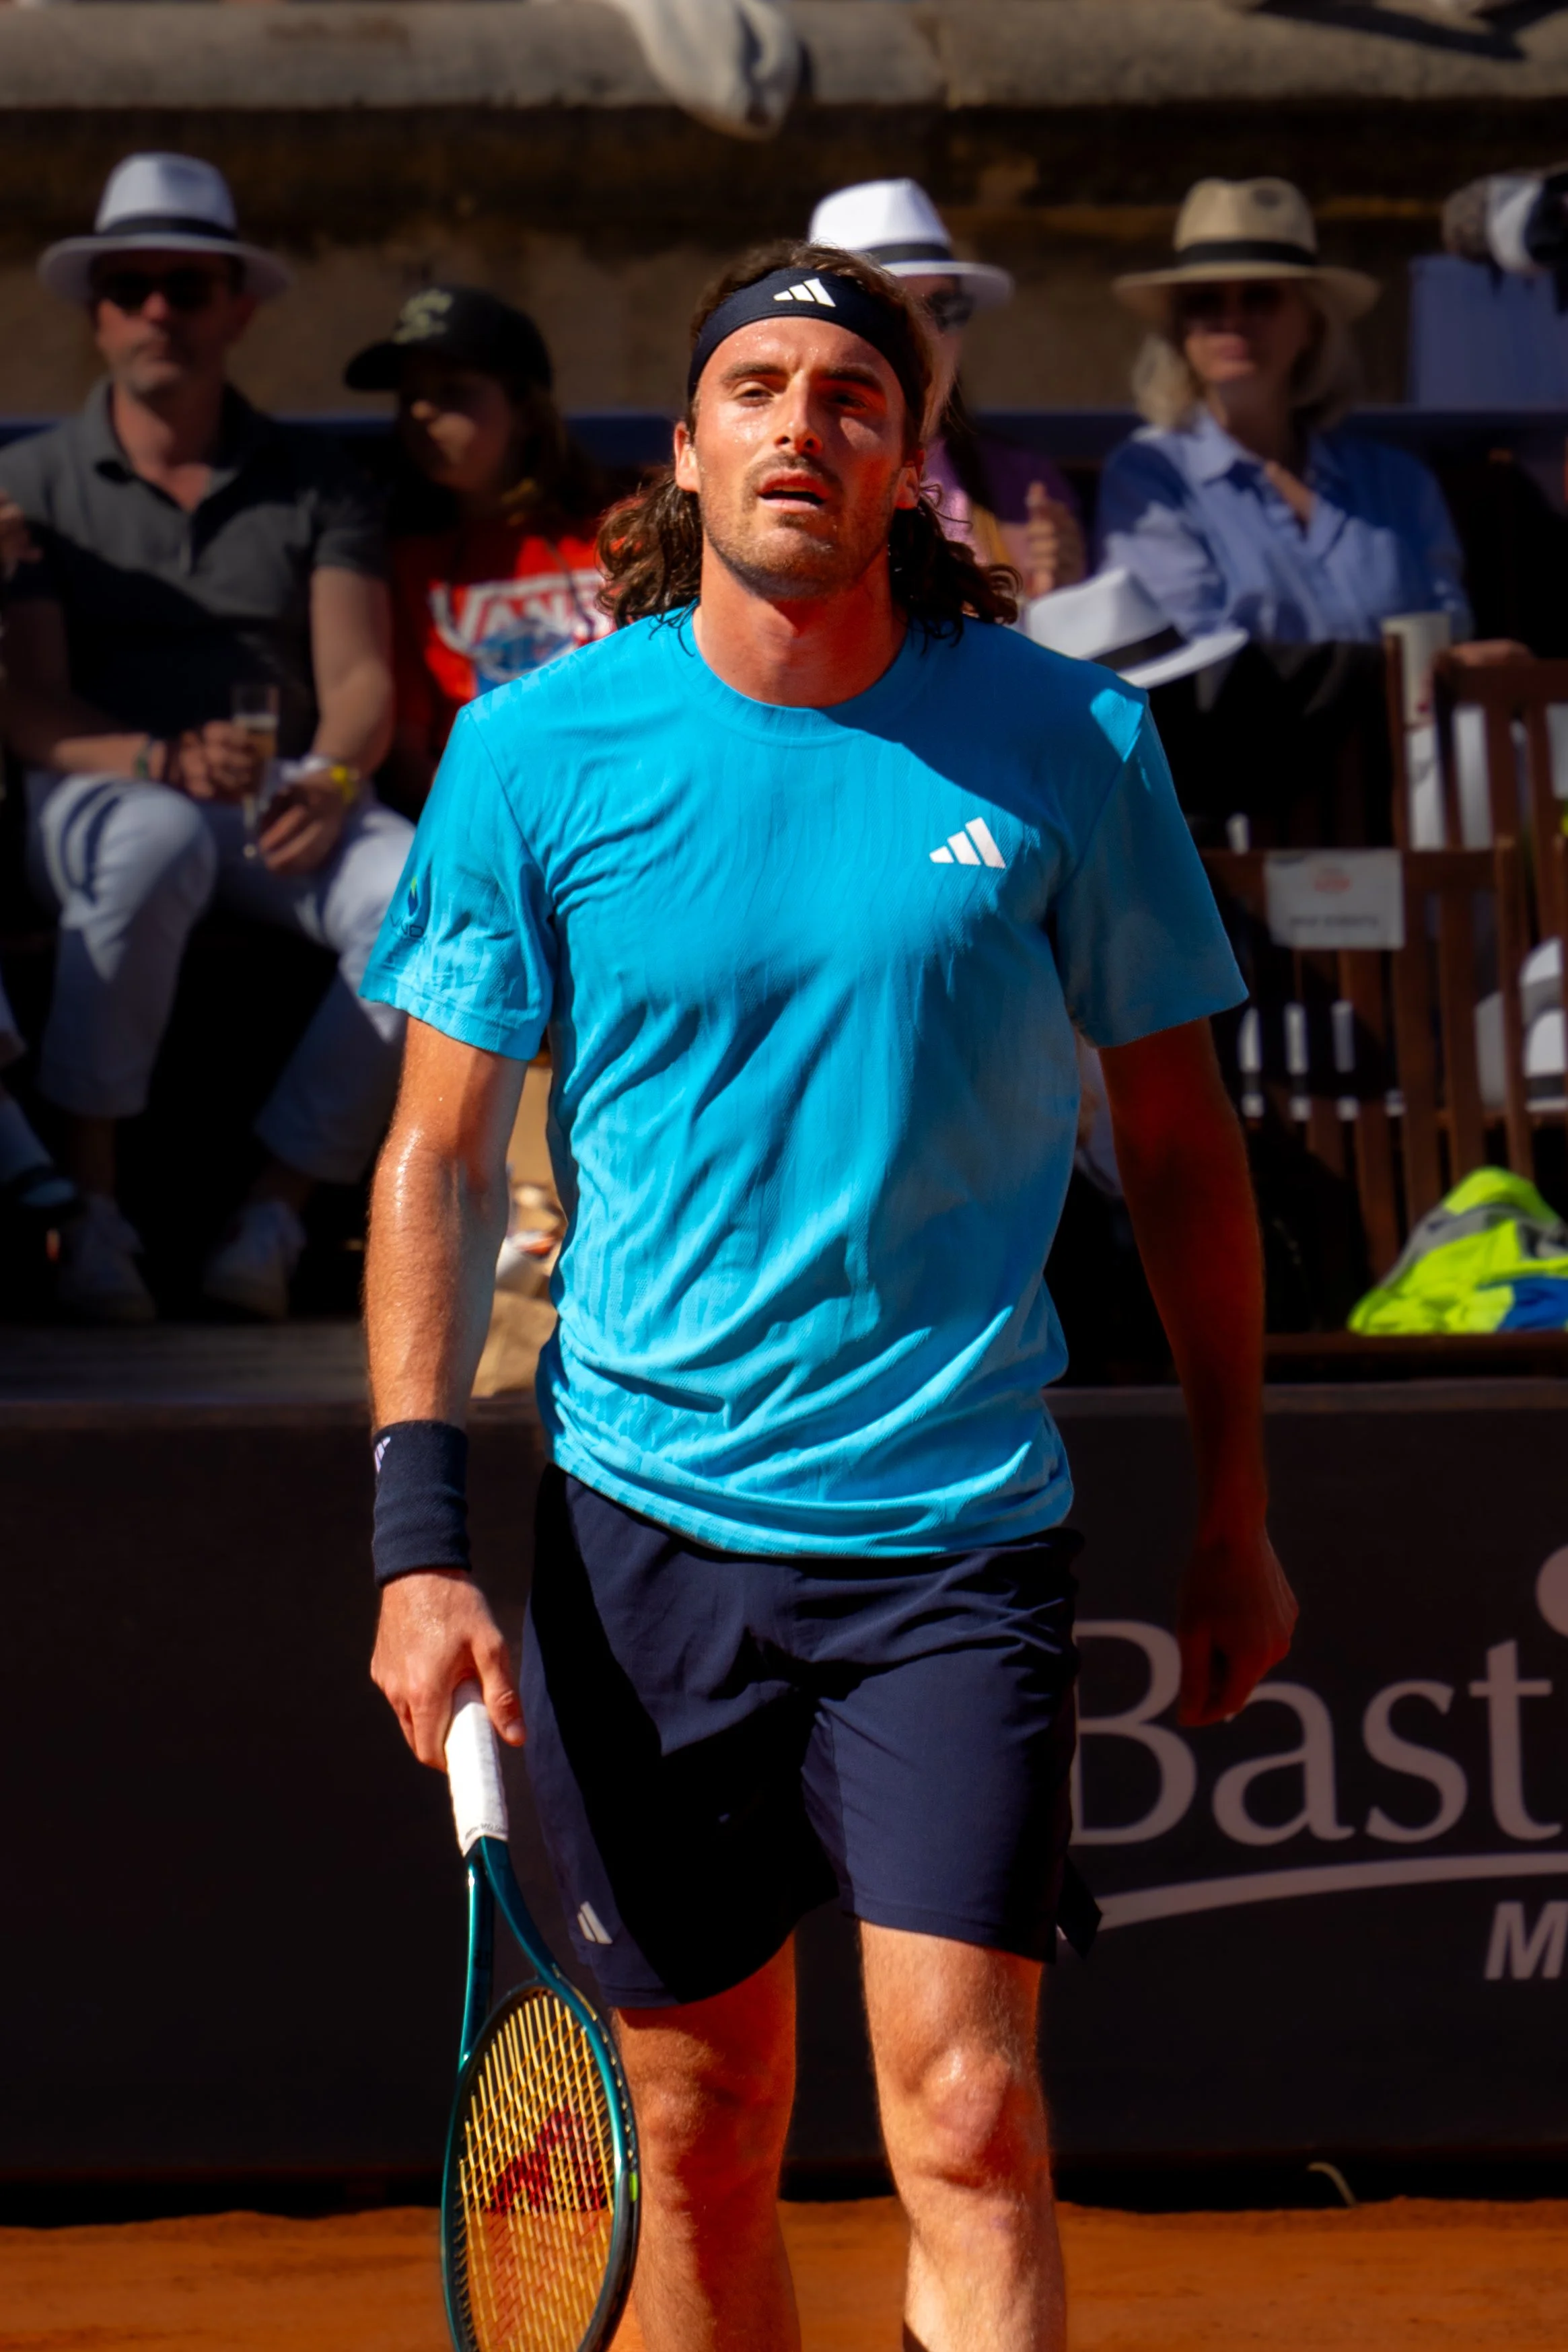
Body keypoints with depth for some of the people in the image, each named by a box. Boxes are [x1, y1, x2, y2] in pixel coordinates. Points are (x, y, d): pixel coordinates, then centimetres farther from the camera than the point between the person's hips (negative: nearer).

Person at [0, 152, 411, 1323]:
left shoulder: (312, 482, 17)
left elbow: (361, 679, 6)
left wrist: (331, 781, -17)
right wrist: (164, 760, -20)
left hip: (285, 799, 2)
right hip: (94, 789, -2)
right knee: (155, 845, -40)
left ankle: (274, 1212, -23)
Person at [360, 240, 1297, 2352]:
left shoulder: (1069, 746, -1)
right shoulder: (537, 751, 0)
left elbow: (1179, 1141, 9)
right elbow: (442, 1156, 3)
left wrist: (1234, 1508, 10)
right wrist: (421, 1531, -6)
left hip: (957, 1527, -1)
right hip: (638, 1525, 1)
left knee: (966, 2115, -13)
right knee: (699, 2140, 8)